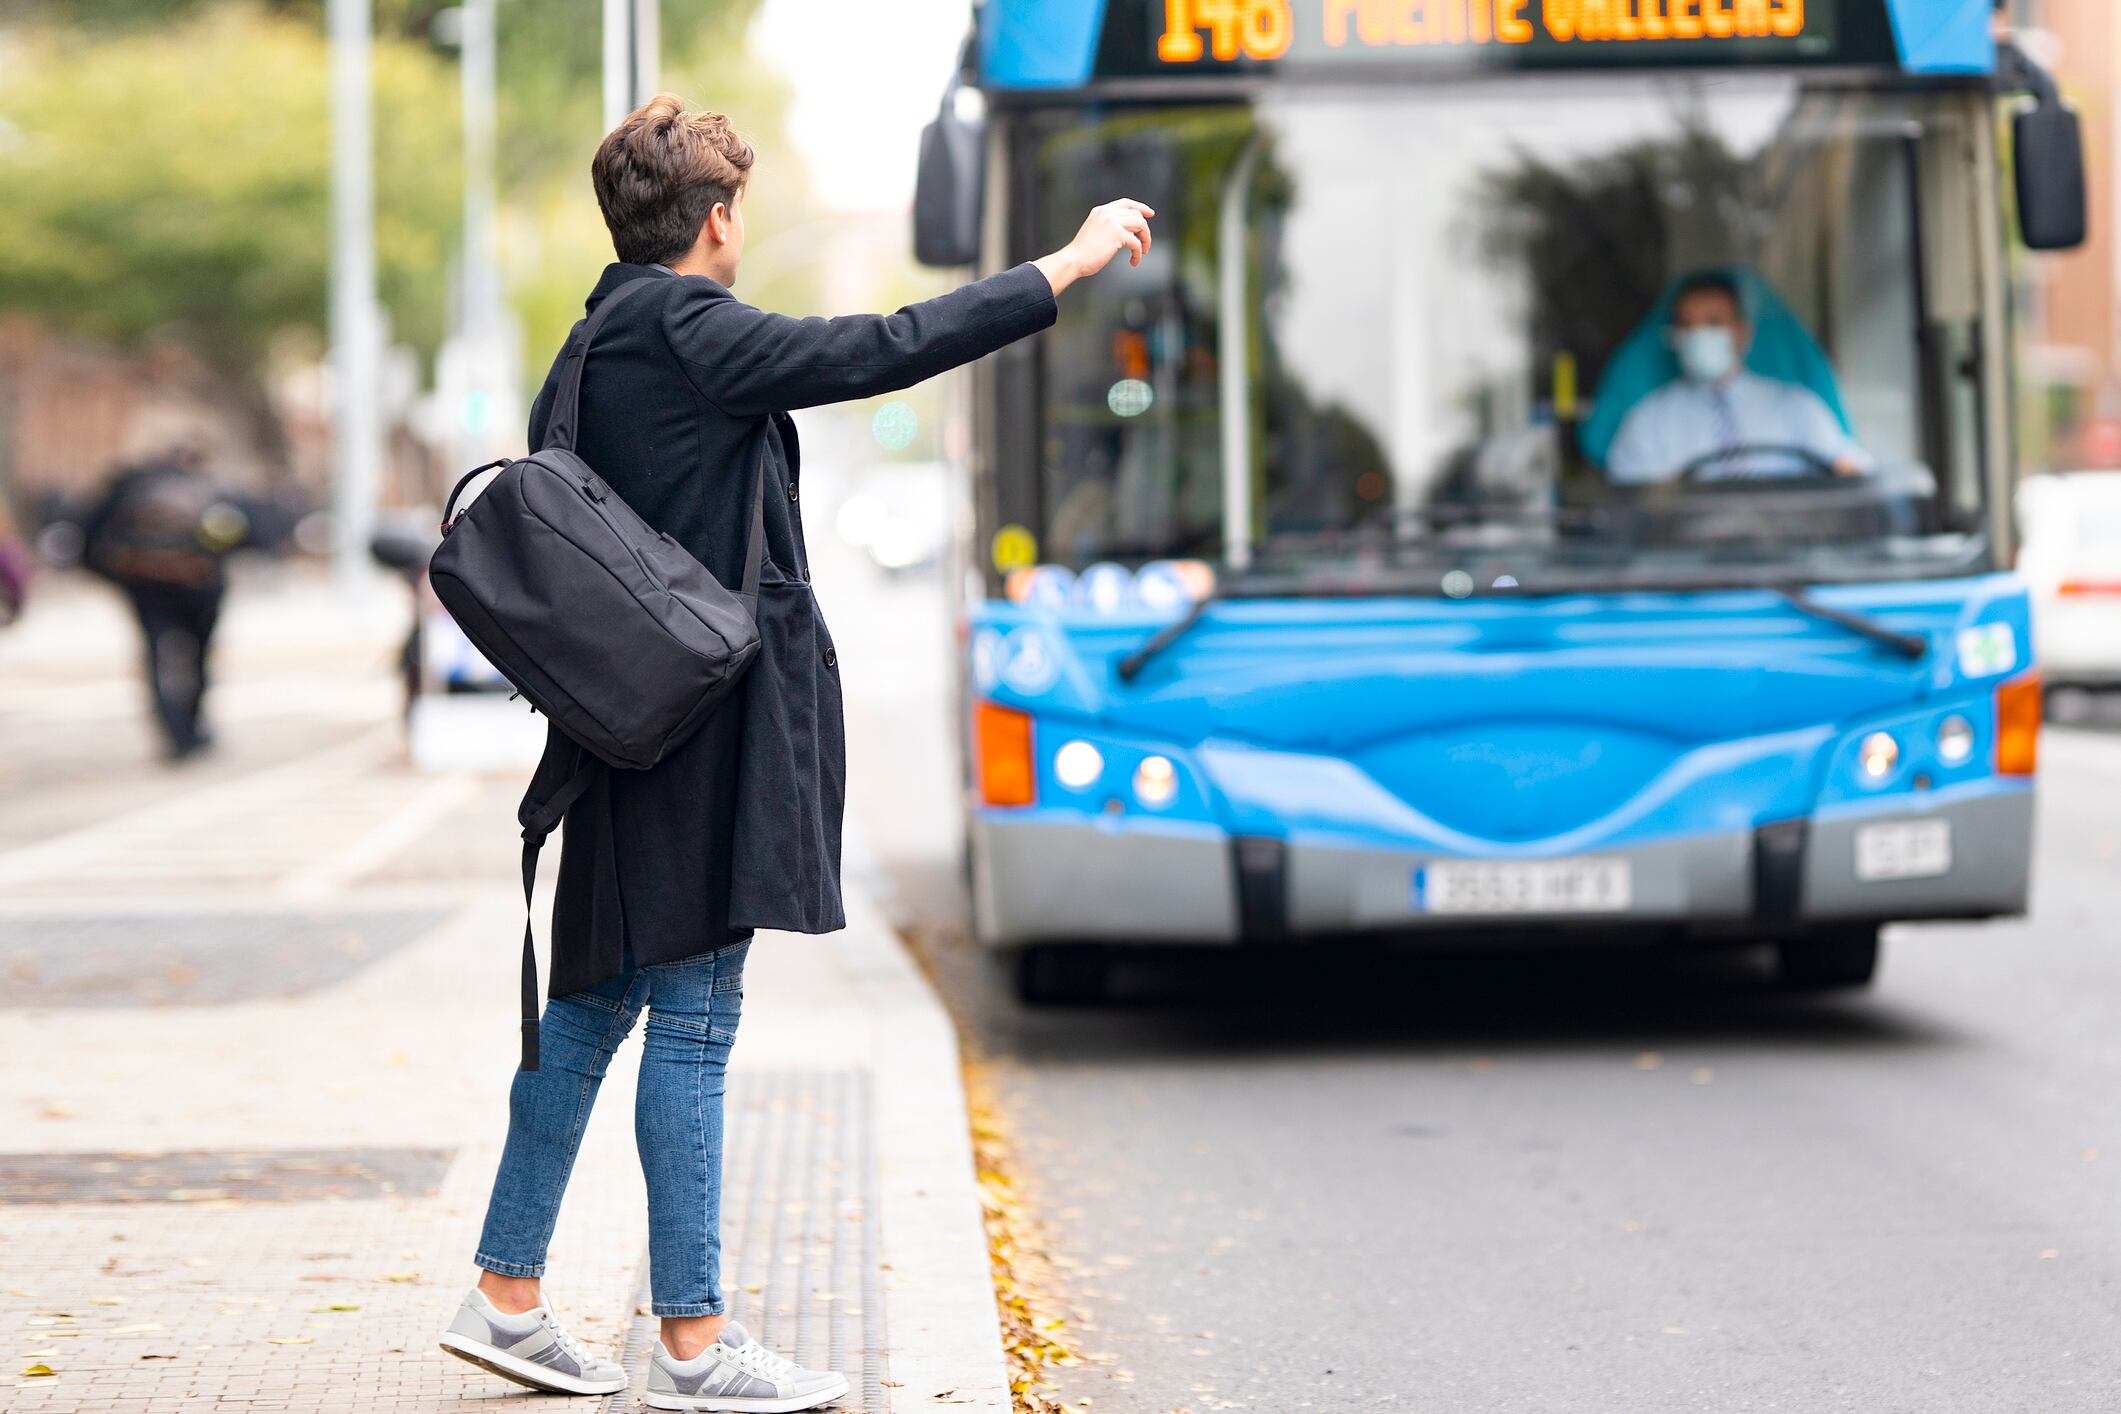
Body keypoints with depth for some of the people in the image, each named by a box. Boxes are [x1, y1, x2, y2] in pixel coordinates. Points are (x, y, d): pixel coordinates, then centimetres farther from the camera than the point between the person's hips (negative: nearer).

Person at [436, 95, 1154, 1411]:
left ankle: (507, 1297, 20)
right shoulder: (684, 333, -14)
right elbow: (885, 352, -16)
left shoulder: (589, 353, 13)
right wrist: (1066, 266, -9)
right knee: (692, 1021, -4)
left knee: (595, 999, 14)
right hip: (709, 724, -9)